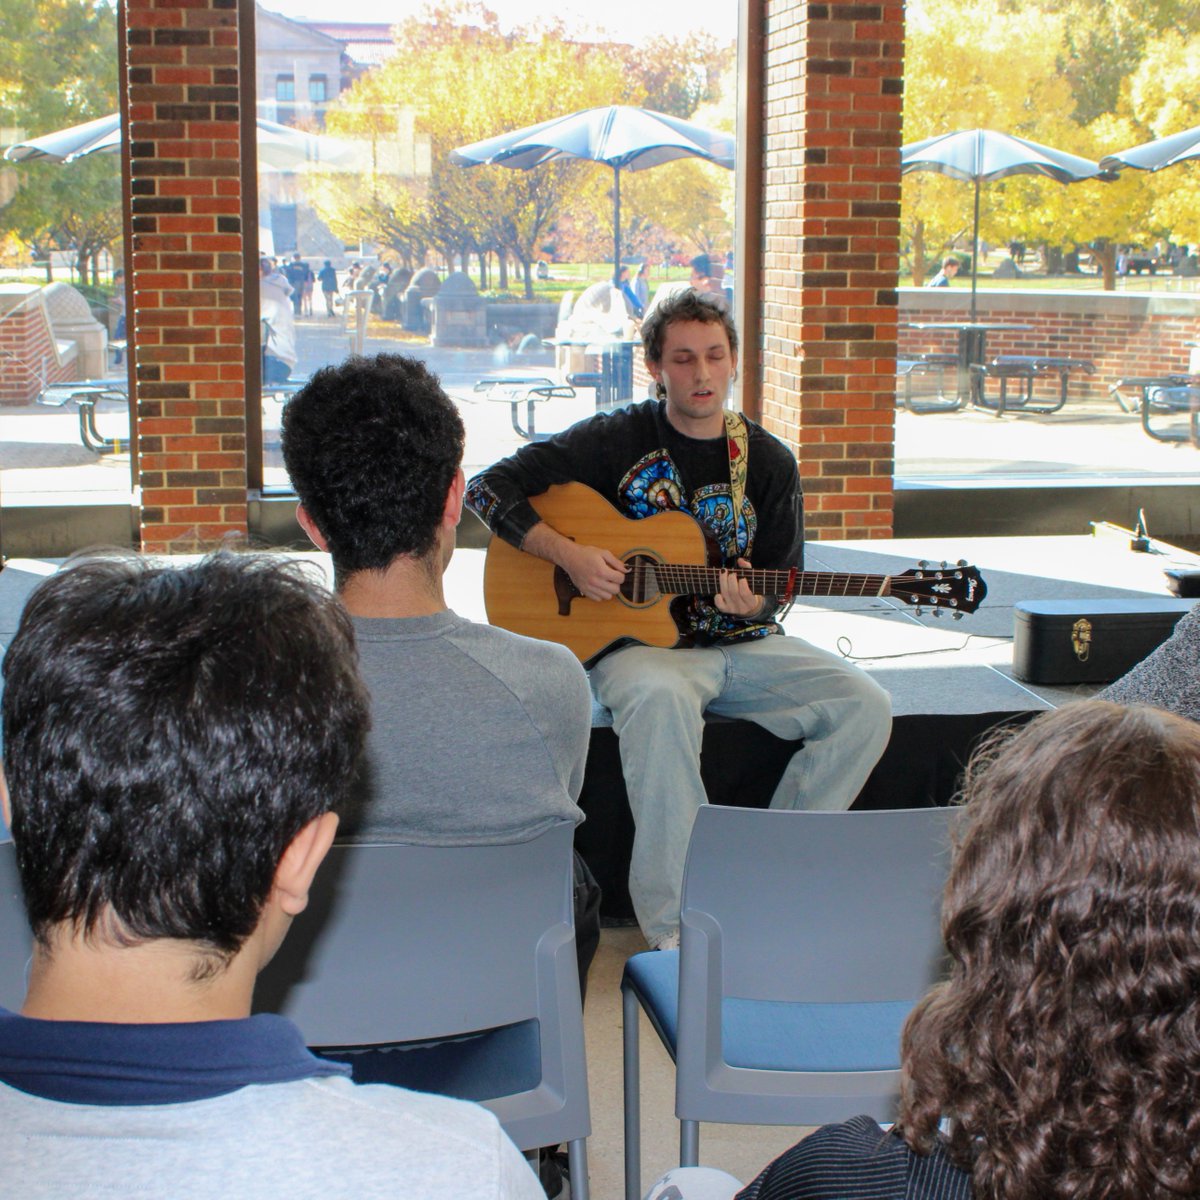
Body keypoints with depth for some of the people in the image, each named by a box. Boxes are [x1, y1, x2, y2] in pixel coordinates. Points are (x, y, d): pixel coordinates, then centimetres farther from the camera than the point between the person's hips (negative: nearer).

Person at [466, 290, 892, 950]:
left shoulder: (769, 463, 7)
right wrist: (568, 554, -16)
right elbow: (490, 487, -3)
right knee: (660, 701, -40)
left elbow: (780, 589, 11)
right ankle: (674, 927, -33)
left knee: (864, 706, -17)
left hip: (740, 644, 4)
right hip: (640, 642, -4)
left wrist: (753, 604, -14)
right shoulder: (619, 440, -1)